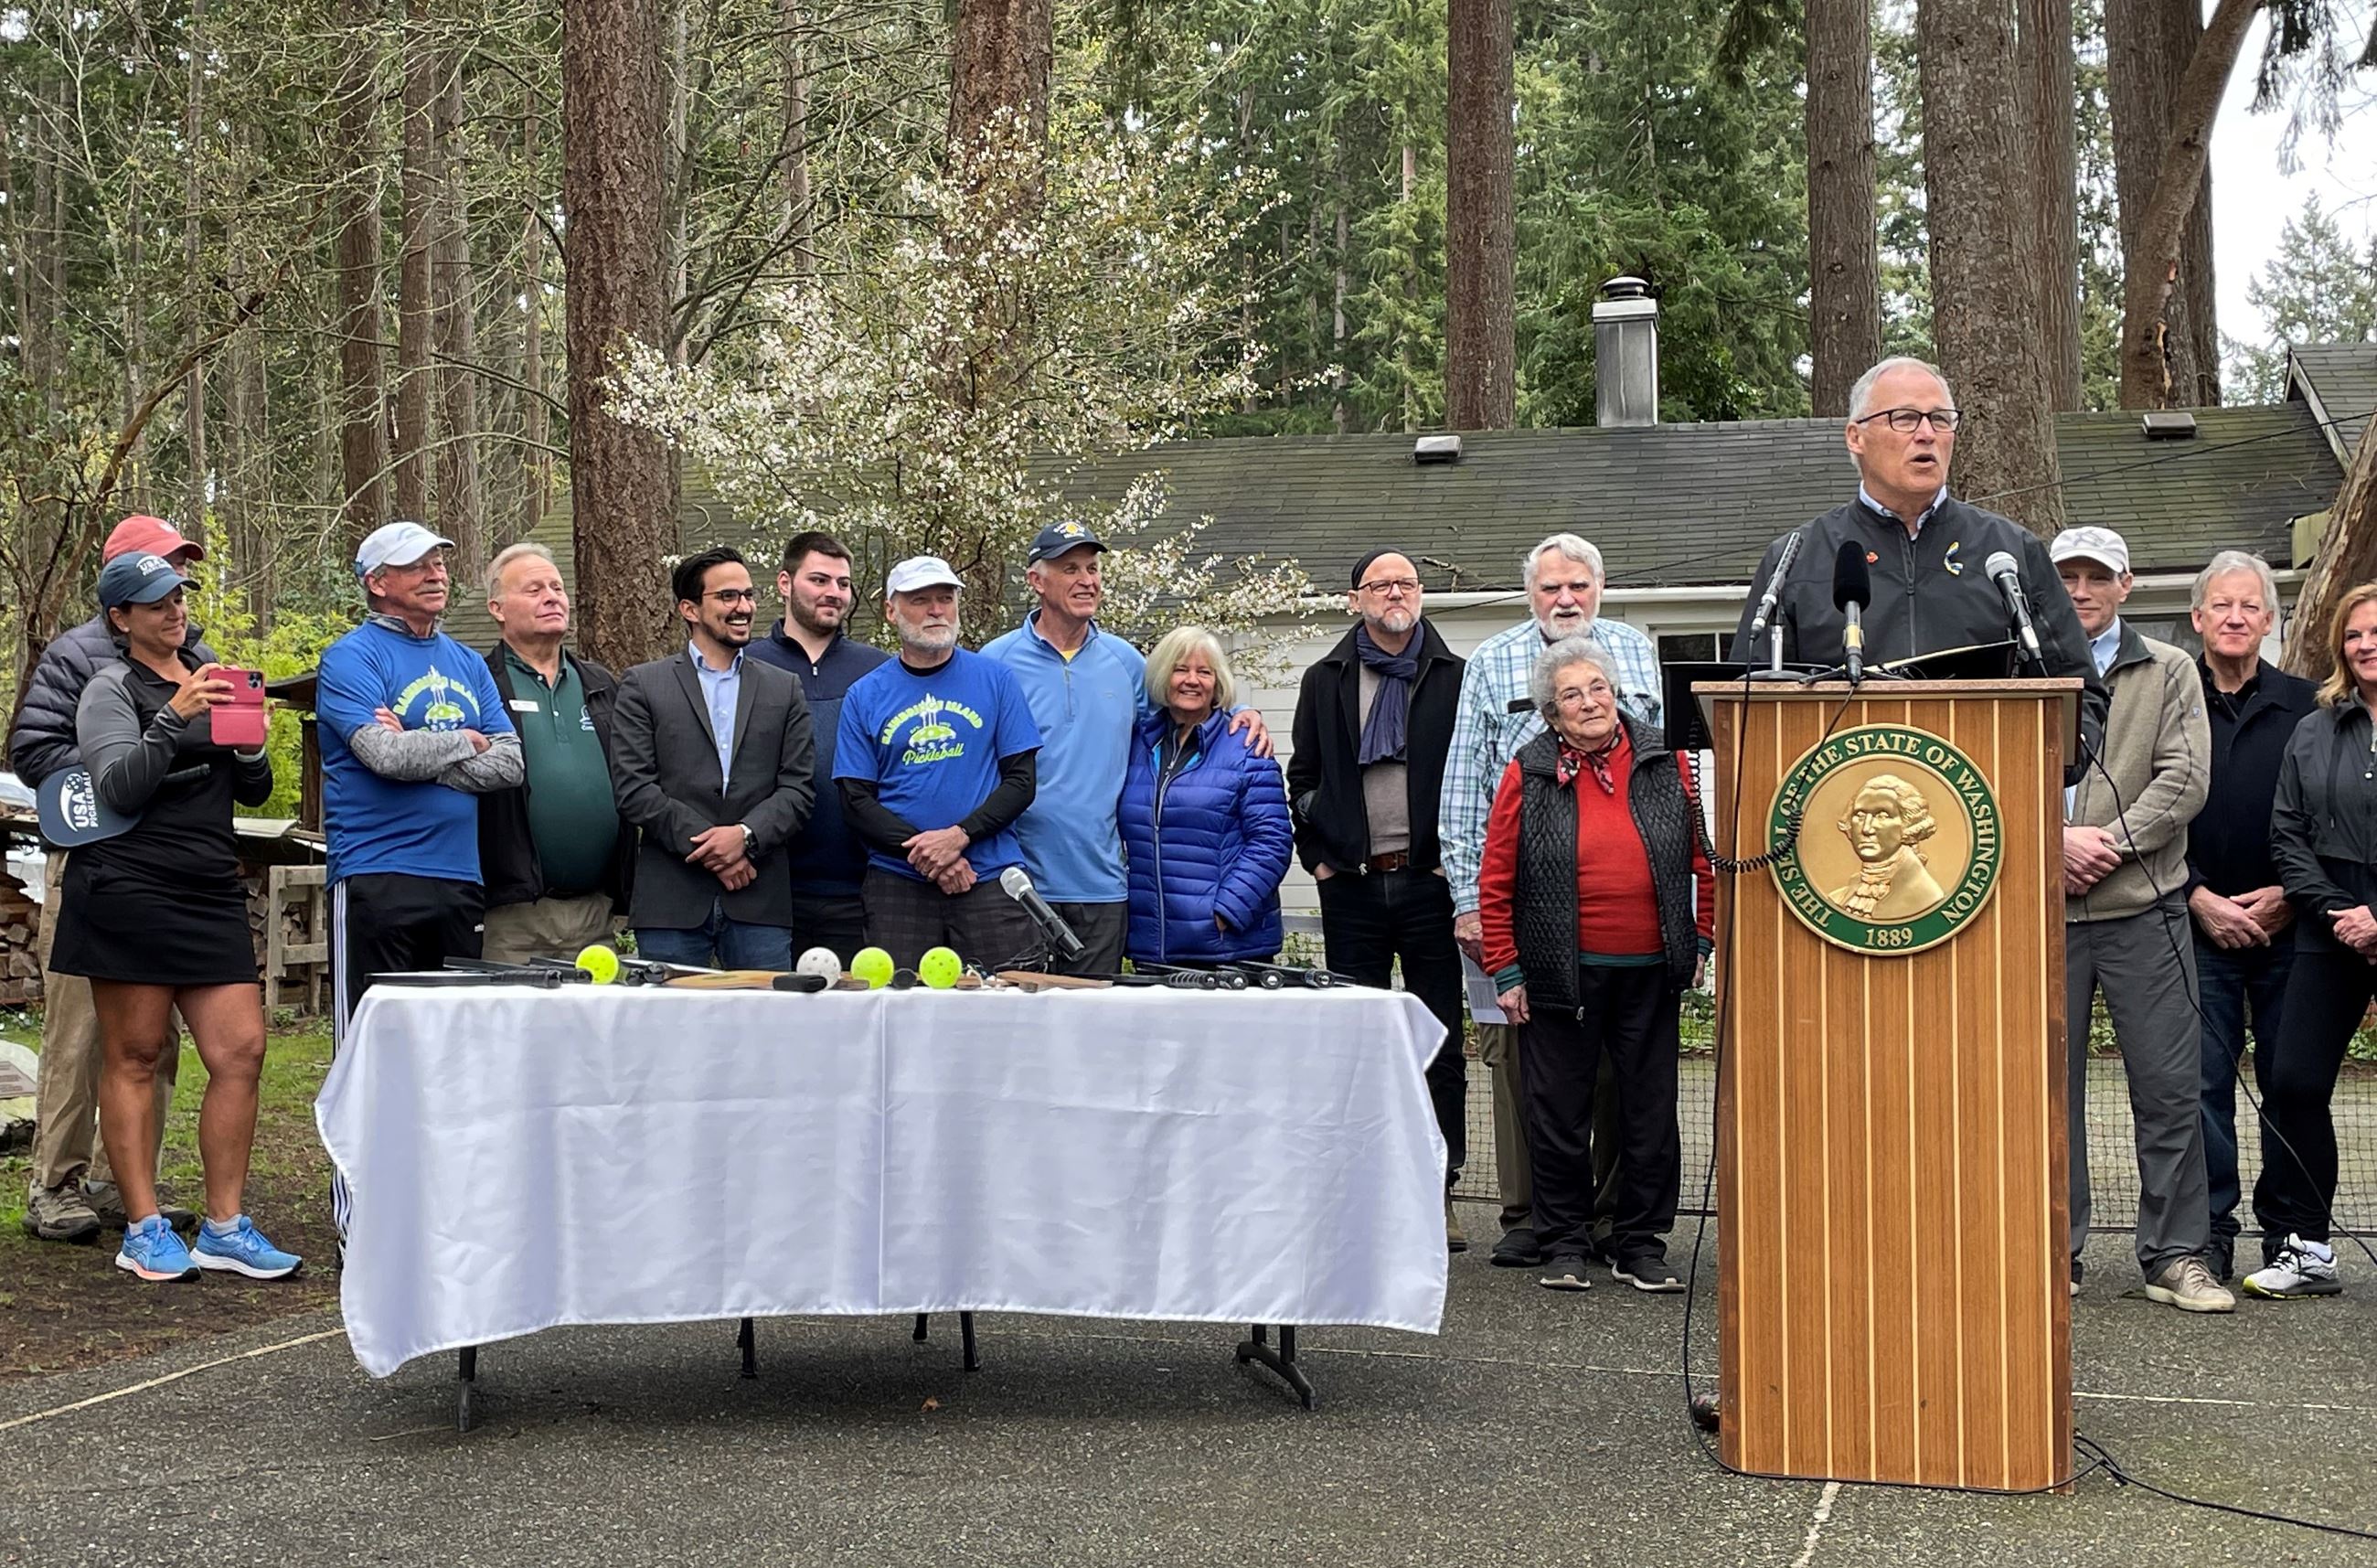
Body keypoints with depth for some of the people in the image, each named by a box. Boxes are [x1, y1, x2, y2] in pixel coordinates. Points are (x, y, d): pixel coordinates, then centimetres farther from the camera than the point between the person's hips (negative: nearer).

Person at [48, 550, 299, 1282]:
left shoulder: (212, 674, 17)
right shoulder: (111, 688, 0)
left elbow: (255, 793, 20)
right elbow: (120, 788, -14)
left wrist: (250, 747, -2)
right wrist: (173, 719, -23)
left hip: (211, 890, 6)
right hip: (129, 887, -5)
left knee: (241, 1051, -2)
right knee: (134, 1058, 0)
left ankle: (225, 1228, 4)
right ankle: (143, 1231, 5)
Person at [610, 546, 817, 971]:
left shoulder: (784, 689, 15)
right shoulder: (643, 685, 7)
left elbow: (799, 788, 7)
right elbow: (633, 789, -2)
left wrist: (746, 834, -11)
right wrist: (705, 845, -10)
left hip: (760, 902, 2)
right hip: (672, 902, -2)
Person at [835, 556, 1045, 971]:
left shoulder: (996, 680, 7)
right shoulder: (865, 696, 8)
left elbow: (1020, 781, 3)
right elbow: (856, 800, 4)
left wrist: (959, 836, -12)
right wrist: (923, 850, -10)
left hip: (990, 879, 0)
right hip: (897, 885, 0)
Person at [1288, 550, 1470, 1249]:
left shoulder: (1455, 678, 4)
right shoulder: (1325, 680, 9)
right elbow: (1303, 777, 12)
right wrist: (1318, 856, 3)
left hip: (1430, 881, -1)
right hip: (1352, 884, 2)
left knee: (1442, 1046, 1)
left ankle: (1438, 1192, 8)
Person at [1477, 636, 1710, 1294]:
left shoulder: (1666, 763, 3)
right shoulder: (1528, 775, -2)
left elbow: (1703, 858, 10)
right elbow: (1496, 881, 0)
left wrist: (1701, 942, 7)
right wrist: (1506, 972, -3)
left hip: (1650, 974, 2)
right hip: (1560, 975, -2)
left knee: (1651, 1115, 7)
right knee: (1559, 1116, 5)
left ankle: (1641, 1246, 19)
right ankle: (1564, 1246, 18)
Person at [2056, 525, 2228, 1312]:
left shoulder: (2169, 673, 8)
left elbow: (2186, 779, -2)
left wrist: (2113, 841, -13)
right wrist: (2054, 841, -14)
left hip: (2143, 909, 0)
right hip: (2041, 912, 0)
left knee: (2170, 1087, 0)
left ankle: (2175, 1256, 9)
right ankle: (2053, 1251, 15)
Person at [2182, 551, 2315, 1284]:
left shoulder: (2304, 706, 7)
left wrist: (2288, 895, -5)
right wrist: (2200, 898, -7)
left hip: (2288, 924, 1)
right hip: (2198, 925, -1)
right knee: (2203, 1079, -2)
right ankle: (2210, 1234, 6)